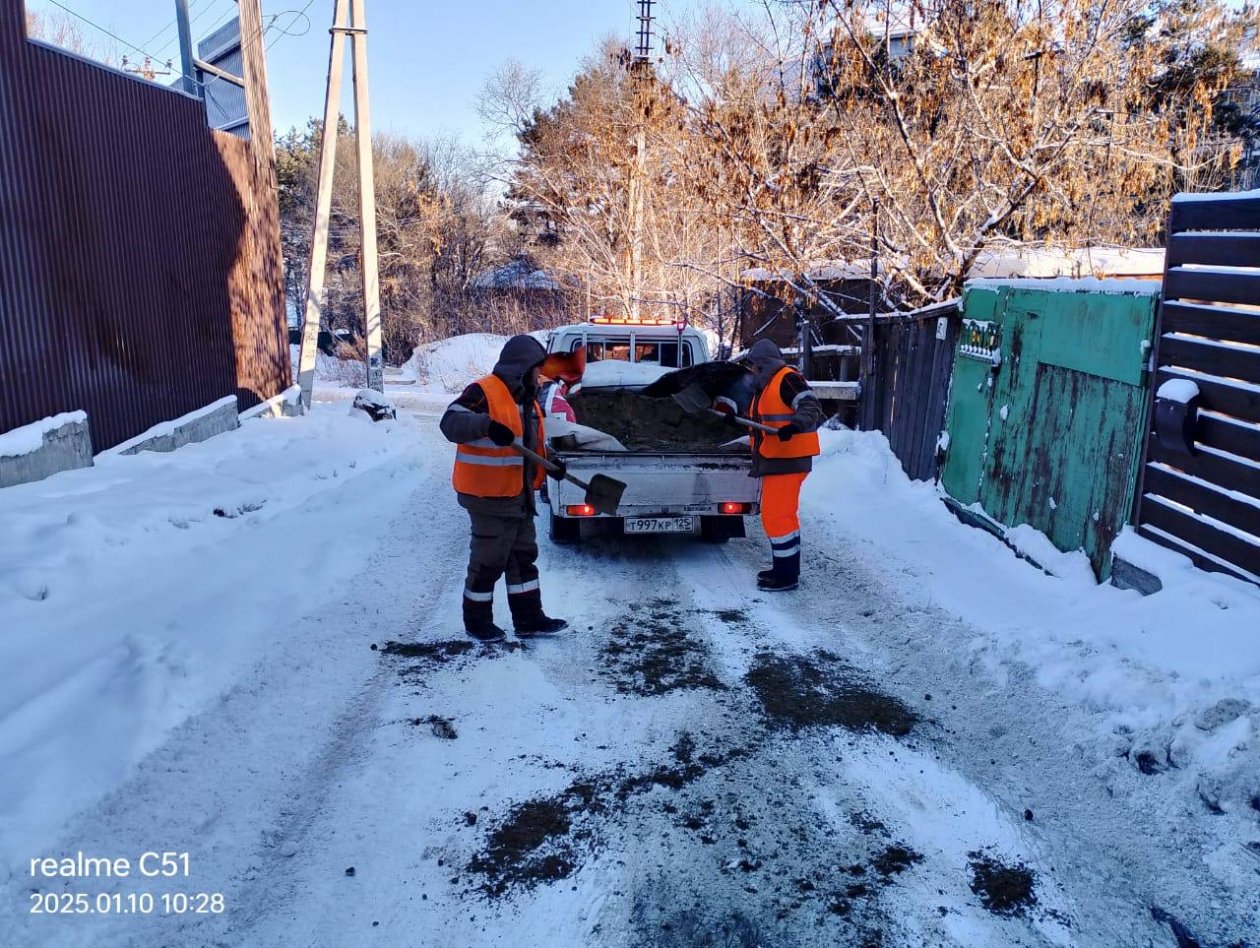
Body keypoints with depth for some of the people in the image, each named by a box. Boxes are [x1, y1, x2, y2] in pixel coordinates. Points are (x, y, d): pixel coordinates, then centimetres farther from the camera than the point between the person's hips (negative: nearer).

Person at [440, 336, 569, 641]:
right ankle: (477, 621, 17)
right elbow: (451, 423, -25)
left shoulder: (526, 398, 14)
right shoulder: (484, 392, -15)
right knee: (489, 560, 1)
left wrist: (550, 461, 6)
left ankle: (528, 619, 24)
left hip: (520, 496, 10)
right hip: (489, 495, -9)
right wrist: (487, 424, -41)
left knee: (523, 556, 14)